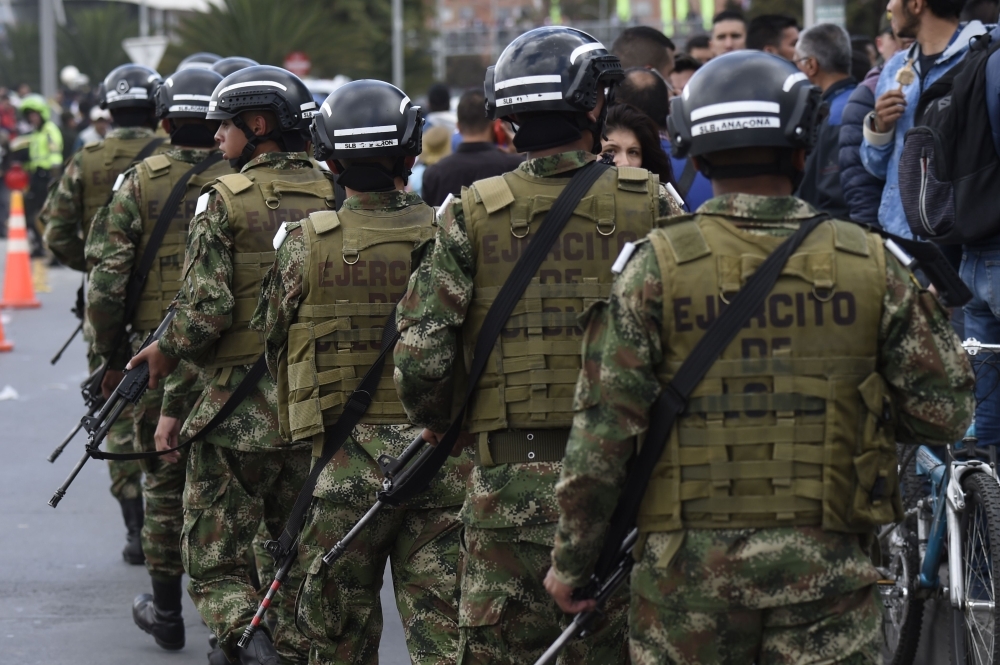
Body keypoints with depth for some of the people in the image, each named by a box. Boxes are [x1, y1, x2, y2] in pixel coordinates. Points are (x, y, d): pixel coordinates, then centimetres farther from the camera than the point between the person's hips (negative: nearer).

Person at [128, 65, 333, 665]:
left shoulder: (226, 199, -9)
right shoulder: (335, 196, 5)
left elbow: (205, 310, -15)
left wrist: (166, 353, 2)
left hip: (238, 408, -4)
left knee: (216, 560, 3)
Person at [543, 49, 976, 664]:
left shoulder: (657, 265, -4)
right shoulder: (871, 263, -1)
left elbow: (602, 430, -6)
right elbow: (945, 413, 3)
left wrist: (571, 558, 4)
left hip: (689, 563, 0)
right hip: (828, 567, 0)